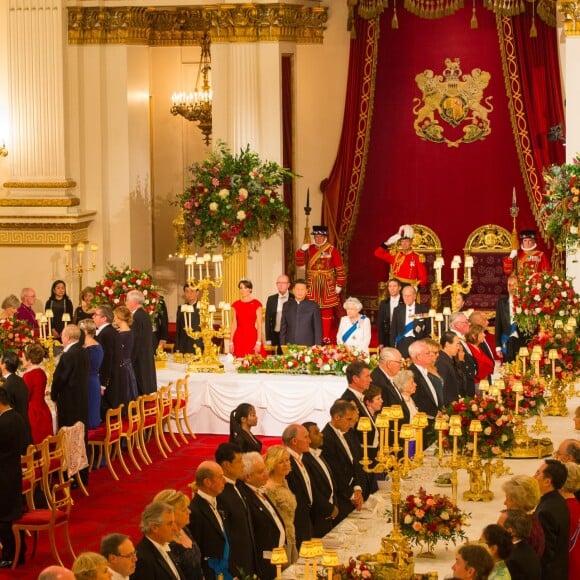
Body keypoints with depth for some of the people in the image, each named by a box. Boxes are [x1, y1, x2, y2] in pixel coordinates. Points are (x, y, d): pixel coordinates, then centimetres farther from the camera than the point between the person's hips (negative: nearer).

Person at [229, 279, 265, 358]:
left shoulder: (256, 304, 0)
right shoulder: (236, 305, 9)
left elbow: (259, 325, -3)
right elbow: (234, 324, 10)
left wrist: (258, 342, -11)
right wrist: (231, 342, 3)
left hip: (252, 336, -2)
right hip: (239, 337, 2)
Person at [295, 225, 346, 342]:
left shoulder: (332, 250, -2)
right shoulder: (309, 249, 8)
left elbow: (340, 268, -3)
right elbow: (300, 264, 5)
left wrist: (339, 284, -7)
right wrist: (301, 251, -10)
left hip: (327, 285, -2)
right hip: (312, 285, 2)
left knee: (327, 311, 3)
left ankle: (326, 337, 9)